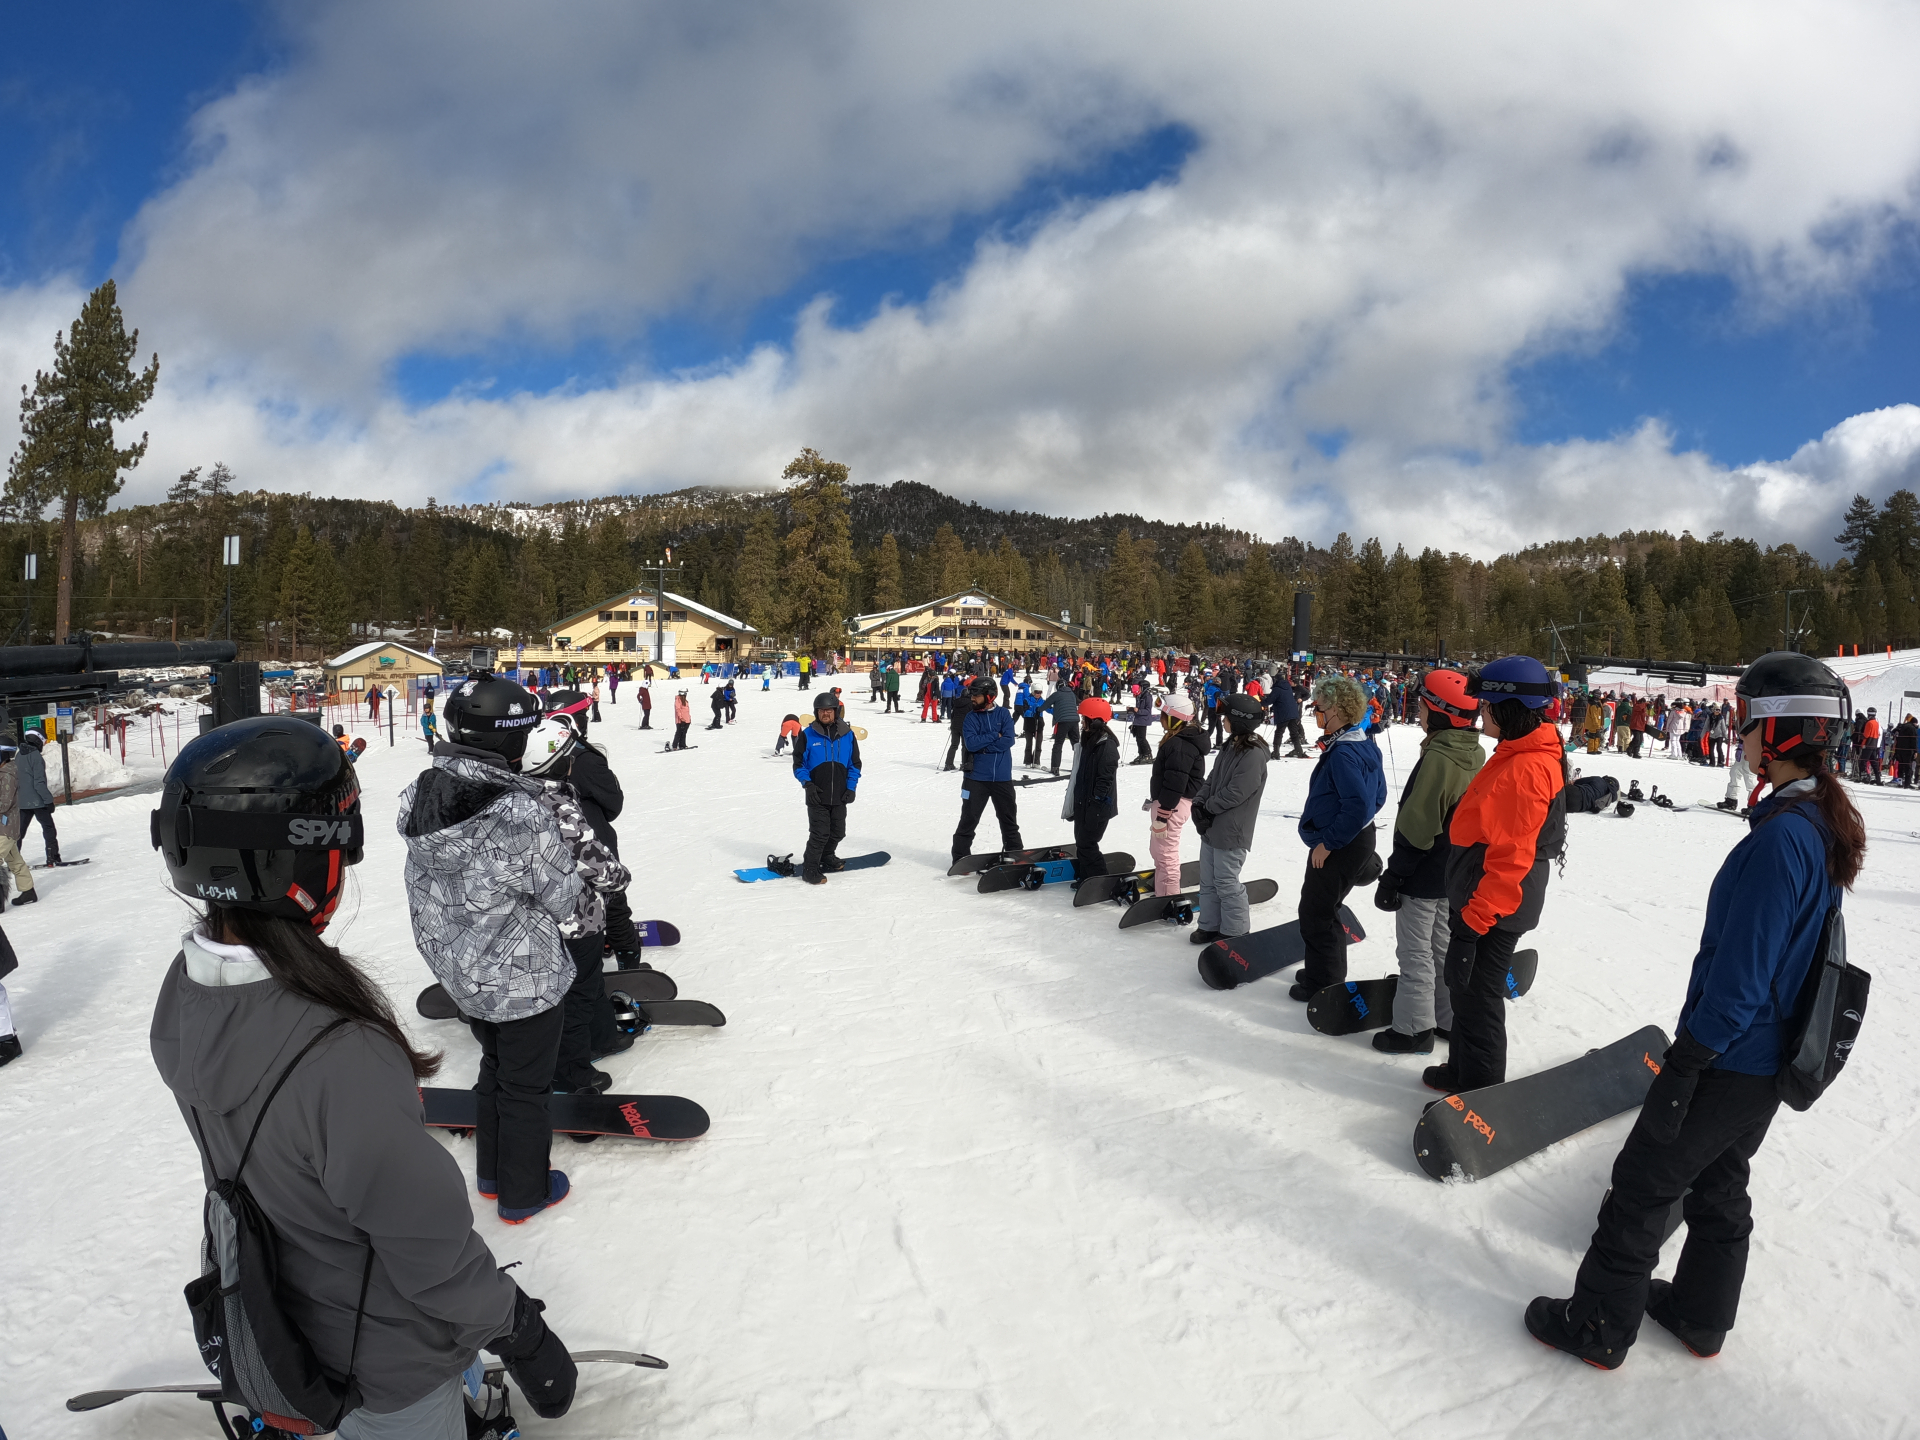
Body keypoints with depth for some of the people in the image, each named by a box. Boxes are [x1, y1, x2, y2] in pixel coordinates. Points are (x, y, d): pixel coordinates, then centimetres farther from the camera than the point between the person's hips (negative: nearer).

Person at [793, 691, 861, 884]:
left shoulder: (848, 735, 2)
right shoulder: (807, 735, -4)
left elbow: (855, 764, 8)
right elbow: (798, 763, 1)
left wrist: (851, 787, -2)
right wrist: (807, 784, -13)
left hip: (840, 796, 3)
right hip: (817, 796, -3)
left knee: (838, 832, 13)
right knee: (820, 833, -8)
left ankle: (827, 857, 39)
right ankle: (810, 868, 5)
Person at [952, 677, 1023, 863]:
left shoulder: (1003, 713, 1)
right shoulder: (970, 717, -1)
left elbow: (1009, 740, -11)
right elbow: (971, 744, -14)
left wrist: (982, 746, -14)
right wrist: (994, 736, -14)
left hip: (1002, 777, 1)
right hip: (977, 777, -1)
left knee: (1009, 818, 14)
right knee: (969, 818, 0)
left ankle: (1014, 851, 29)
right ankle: (961, 857, 9)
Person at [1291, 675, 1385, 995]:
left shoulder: (1343, 753, -25)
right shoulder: (1364, 743, 6)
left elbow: (1358, 806, -32)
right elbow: (1377, 795, 14)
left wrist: (1327, 843, -22)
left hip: (1338, 849, -10)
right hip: (1357, 840, 10)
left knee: (1316, 913, 4)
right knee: (1319, 907, 23)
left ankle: (1323, 984, 16)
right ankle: (1323, 970, 37)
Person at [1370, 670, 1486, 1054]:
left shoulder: (1437, 759, -25)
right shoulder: (1475, 756, 4)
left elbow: (1417, 828, -24)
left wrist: (1393, 877, -17)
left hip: (1423, 877, -9)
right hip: (1453, 874, 9)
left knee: (1416, 954, 2)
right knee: (1443, 947, 19)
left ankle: (1414, 1029, 11)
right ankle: (1448, 1018, 29)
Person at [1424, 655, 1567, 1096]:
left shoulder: (1526, 769, -23)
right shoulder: (1515, 755, 10)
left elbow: (1512, 857, -25)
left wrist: (1478, 912, -21)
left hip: (1491, 910, -10)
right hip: (1478, 902, 10)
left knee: (1478, 997, 2)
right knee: (1463, 989, 20)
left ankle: (1479, 1094, 15)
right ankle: (1462, 1071, 35)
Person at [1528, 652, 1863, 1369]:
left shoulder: (1781, 836, -27)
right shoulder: (1826, 823, 3)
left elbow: (1739, 973, -26)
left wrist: (1686, 1060, -19)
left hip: (1728, 1060, -9)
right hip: (1771, 1058, 9)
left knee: (1643, 1184, 5)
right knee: (1719, 1183, 23)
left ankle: (1599, 1326, 19)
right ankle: (1701, 1315, 40)